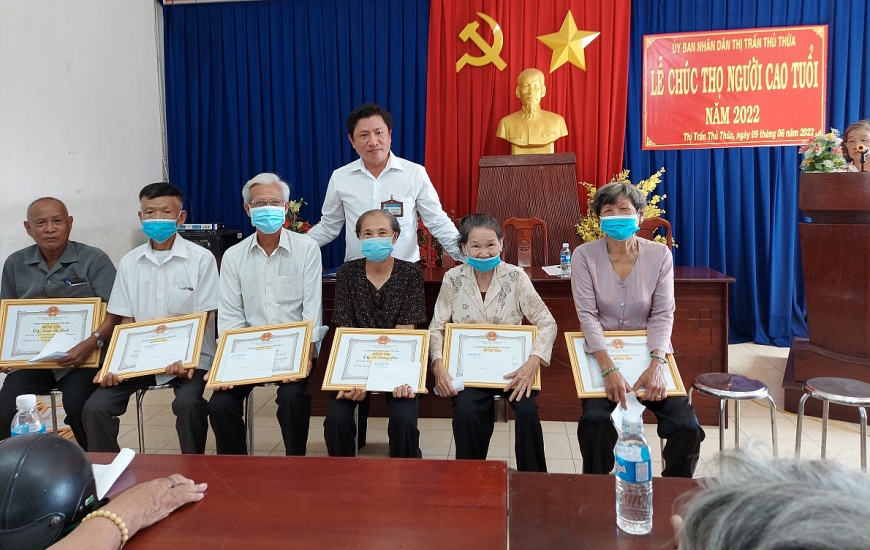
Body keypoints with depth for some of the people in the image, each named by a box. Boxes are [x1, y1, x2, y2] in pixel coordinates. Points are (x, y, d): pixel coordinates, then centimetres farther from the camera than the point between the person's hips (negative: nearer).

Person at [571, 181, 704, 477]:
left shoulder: (659, 255, -5)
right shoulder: (585, 256, -9)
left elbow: (663, 315, -8)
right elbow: (587, 315, -15)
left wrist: (655, 365, -24)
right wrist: (609, 369, -28)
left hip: (648, 352, 2)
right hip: (602, 355, -1)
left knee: (687, 426, -16)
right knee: (596, 420, -27)